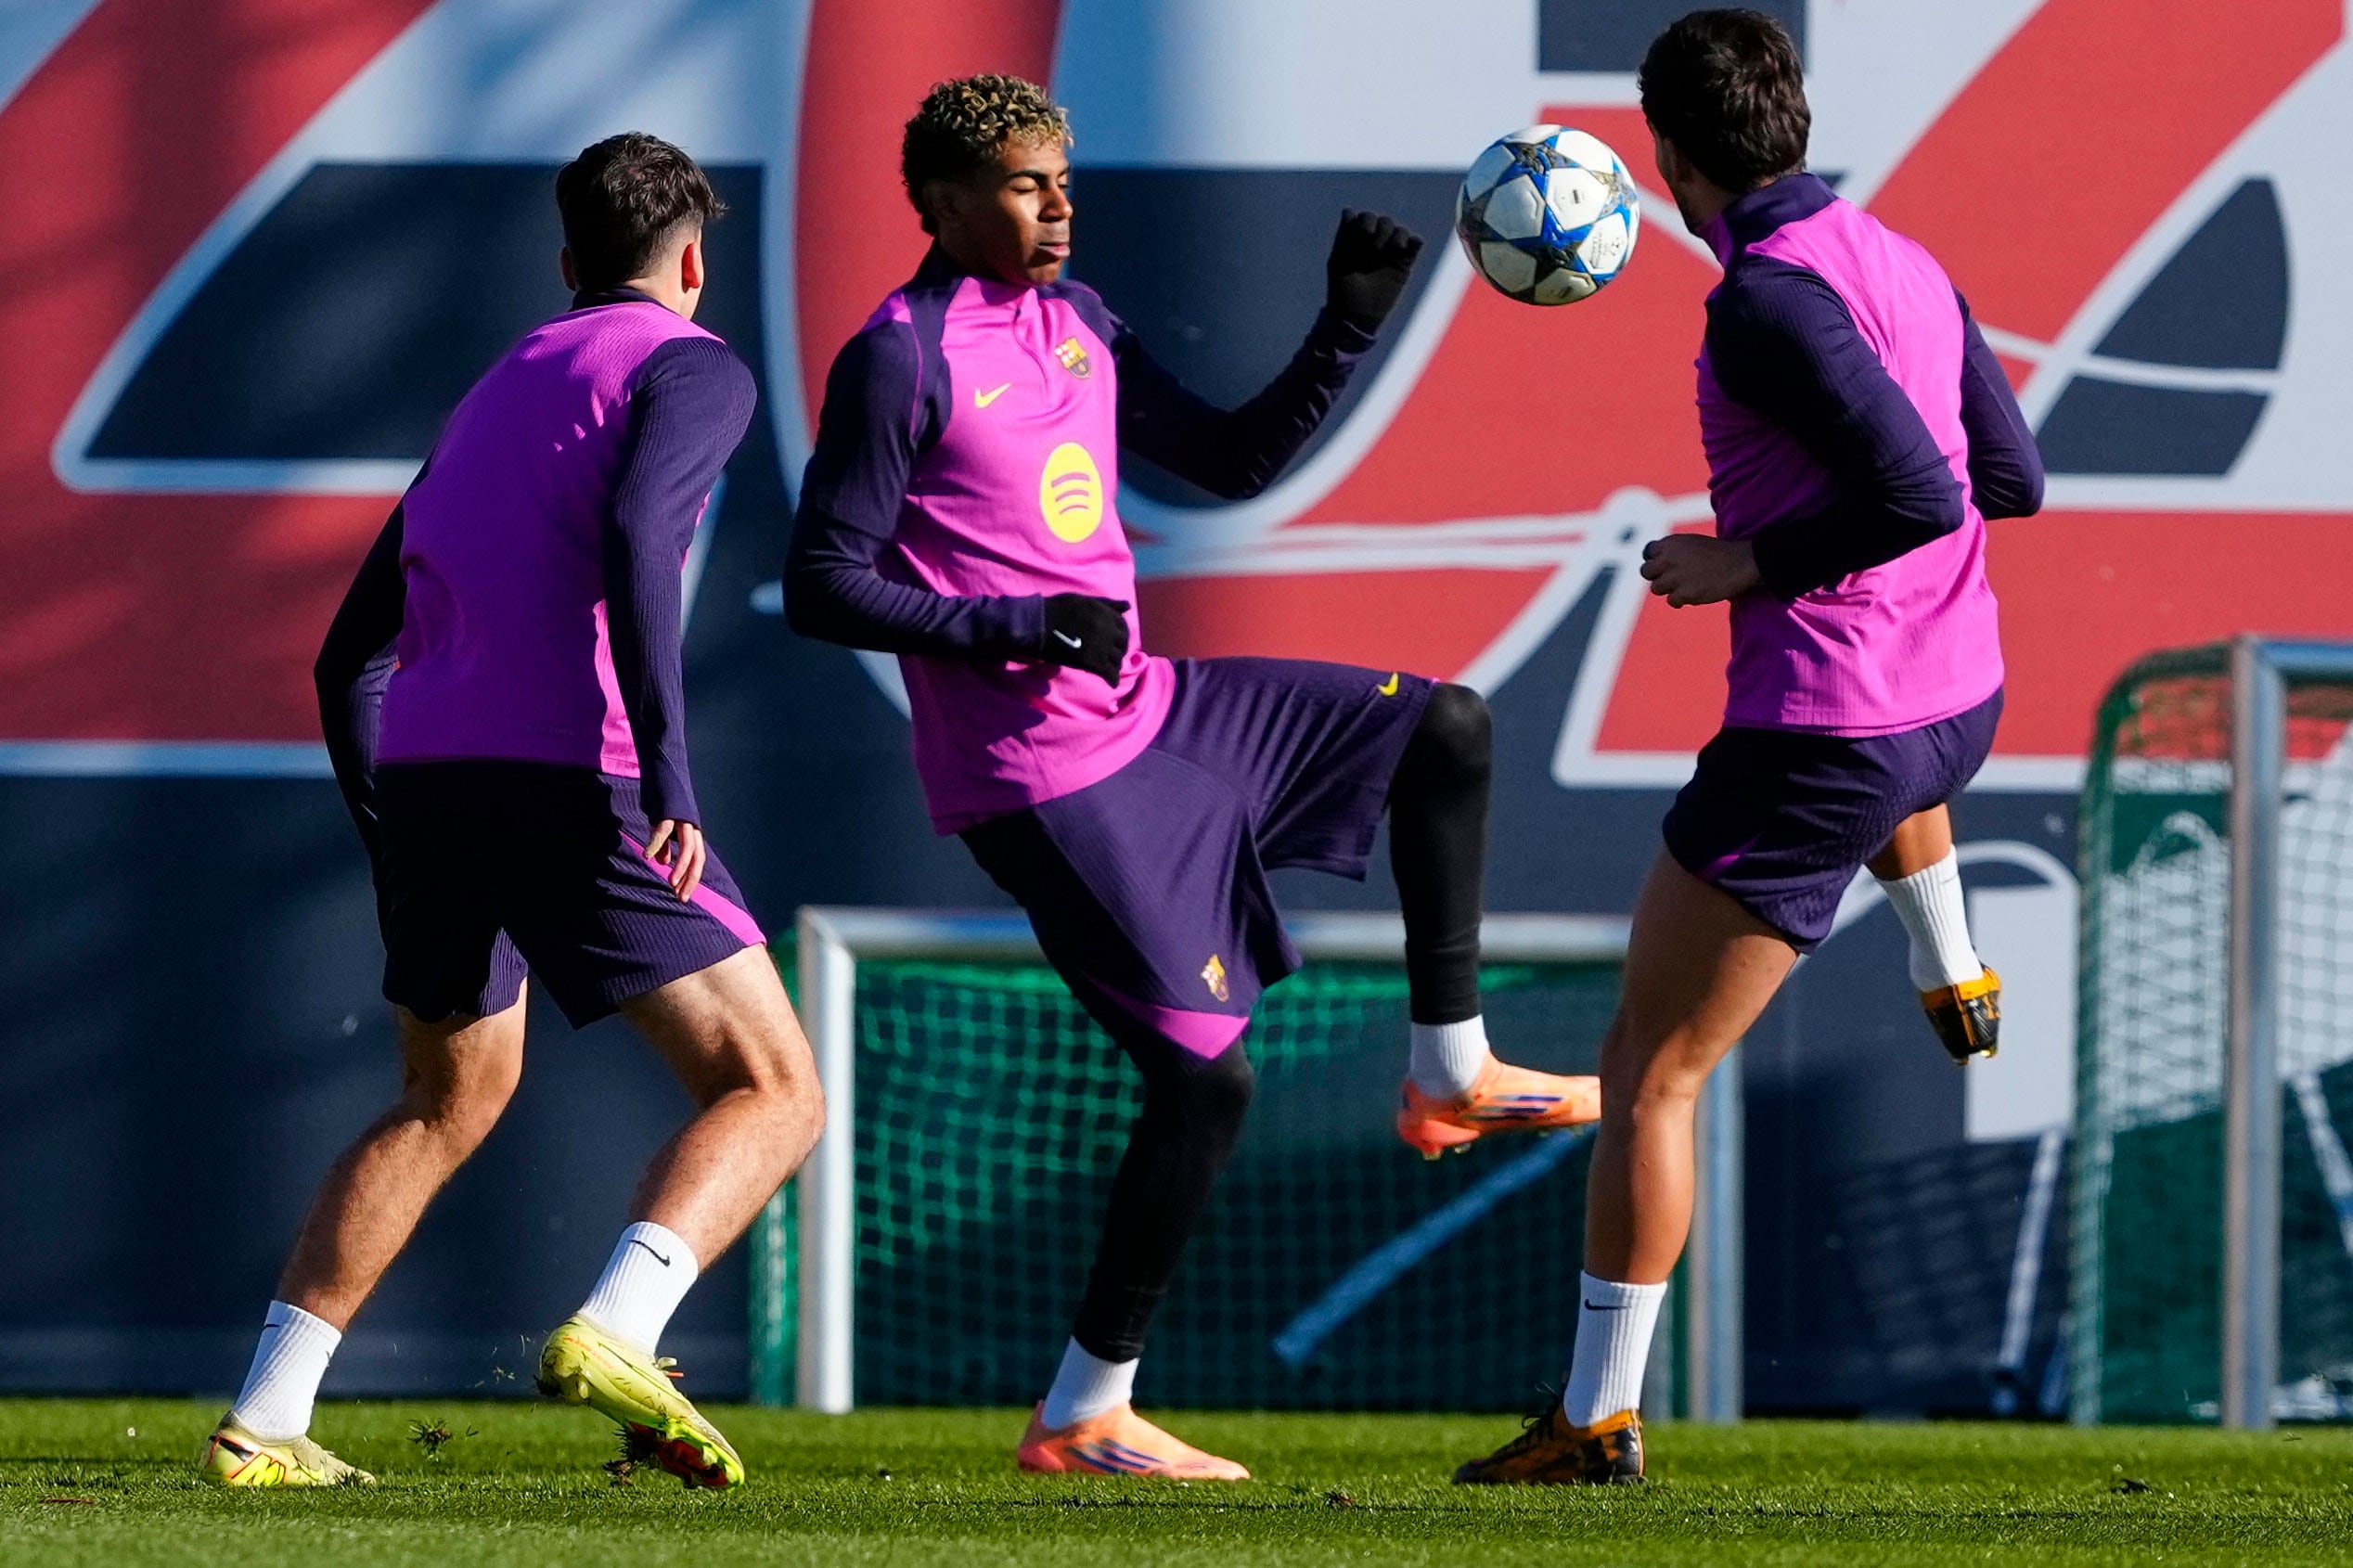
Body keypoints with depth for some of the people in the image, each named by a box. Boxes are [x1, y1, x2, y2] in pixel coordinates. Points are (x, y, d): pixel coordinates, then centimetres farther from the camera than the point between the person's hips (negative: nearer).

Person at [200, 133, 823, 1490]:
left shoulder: (496, 394, 28)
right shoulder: (692, 369, 5)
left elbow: (352, 658, 28)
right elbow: (634, 539, -17)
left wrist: (392, 842, 37)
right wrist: (668, 771, -22)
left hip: (420, 772, 7)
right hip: (571, 776, -7)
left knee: (452, 1100, 26)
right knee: (773, 1093, -3)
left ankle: (264, 1420, 20)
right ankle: (614, 1334, -28)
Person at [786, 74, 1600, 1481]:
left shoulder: (1078, 323, 11)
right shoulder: (899, 361, -14)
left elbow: (1236, 459, 19)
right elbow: (824, 587, -15)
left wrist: (1351, 326, 6)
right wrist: (1016, 628, -23)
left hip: (1148, 709, 9)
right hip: (1045, 774, -9)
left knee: (1447, 729, 11)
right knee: (1205, 1073, -10)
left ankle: (1453, 1074, 17)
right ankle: (1083, 1415, -1)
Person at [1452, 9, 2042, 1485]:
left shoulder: (1771, 300, -22)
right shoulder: (1907, 268, 4)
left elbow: (1917, 498, -29)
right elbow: (2013, 477, 14)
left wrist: (1742, 565, -16)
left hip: (1821, 741, -8)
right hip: (1960, 699, 8)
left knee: (1647, 1072, 0)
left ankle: (1599, 1416, 1)